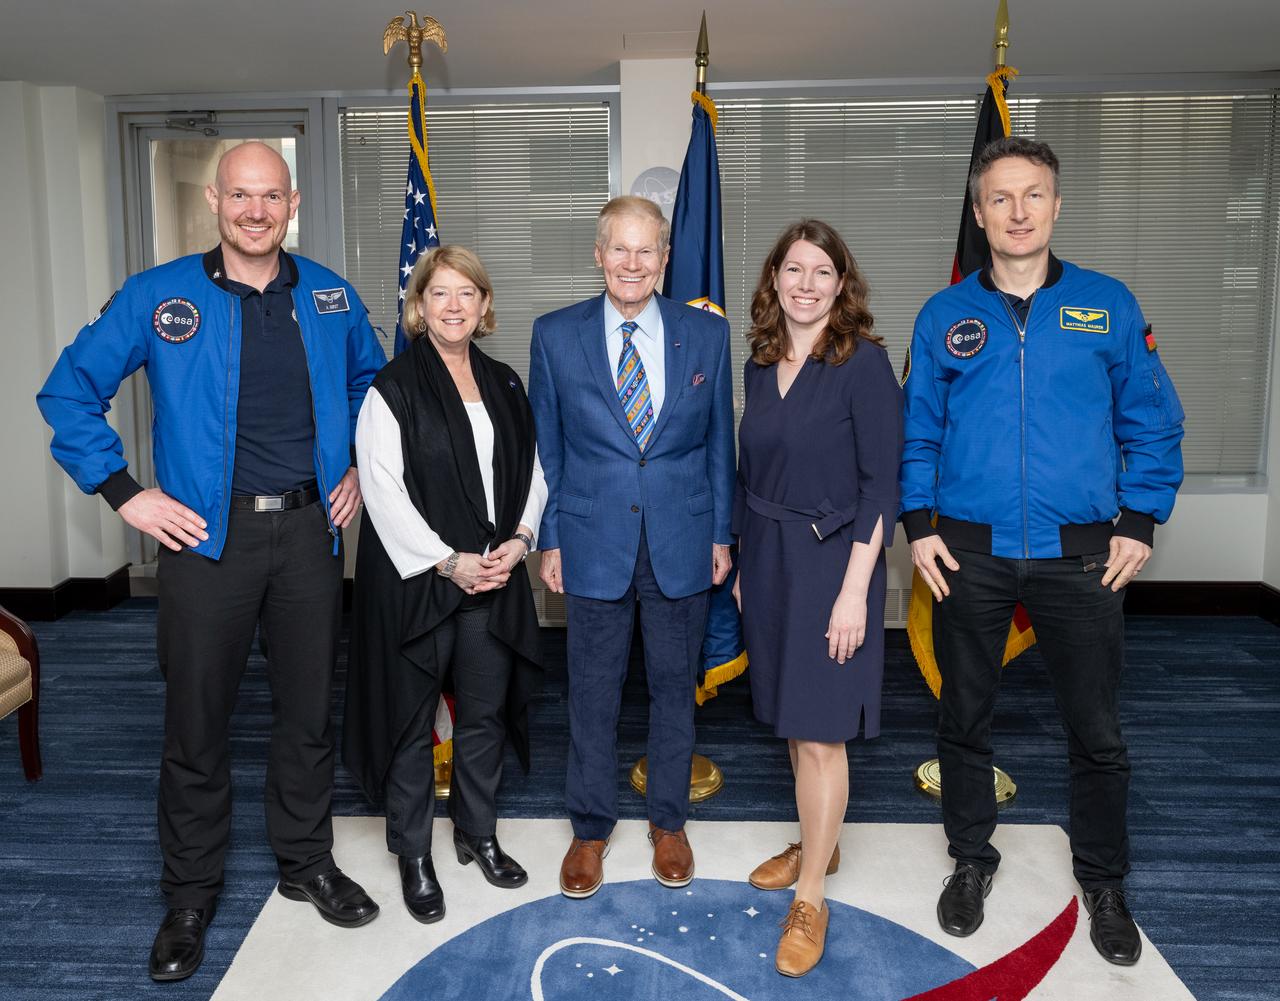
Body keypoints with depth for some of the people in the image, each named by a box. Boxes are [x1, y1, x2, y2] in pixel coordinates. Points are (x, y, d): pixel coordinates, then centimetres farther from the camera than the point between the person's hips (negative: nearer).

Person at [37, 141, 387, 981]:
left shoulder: (331, 297, 6)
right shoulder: (158, 297, -3)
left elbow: (370, 383, 22)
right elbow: (69, 393, 1)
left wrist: (360, 471, 11)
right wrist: (125, 493, -6)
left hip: (309, 532, 3)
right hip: (207, 535, -2)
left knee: (309, 710, 12)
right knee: (198, 721, 6)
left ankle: (308, 863, 32)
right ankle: (192, 896, 24)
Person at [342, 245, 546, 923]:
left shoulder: (504, 384, 9)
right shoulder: (393, 387, -7)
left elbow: (533, 471, 12)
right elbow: (384, 492, -13)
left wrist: (519, 540, -4)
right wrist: (448, 562, -16)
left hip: (495, 578, 5)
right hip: (415, 579, -4)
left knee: (485, 713, 14)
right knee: (413, 720, 7)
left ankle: (477, 833, 33)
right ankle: (414, 855, 24)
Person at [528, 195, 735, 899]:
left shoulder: (707, 334, 0)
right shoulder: (555, 336, -1)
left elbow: (719, 441, 5)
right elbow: (545, 447, 3)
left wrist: (722, 533, 3)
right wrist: (549, 539, 1)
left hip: (682, 543, 1)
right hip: (594, 543, 0)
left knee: (674, 686, 13)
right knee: (593, 692, 10)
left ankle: (668, 822, 33)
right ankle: (590, 828, 29)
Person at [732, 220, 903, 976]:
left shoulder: (864, 362, -12)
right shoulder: (761, 364, 6)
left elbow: (882, 484, -14)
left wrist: (854, 590, -18)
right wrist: (744, 565, 13)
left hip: (830, 563, -6)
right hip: (768, 560, 6)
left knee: (820, 733, 0)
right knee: (793, 722, 17)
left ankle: (810, 900, 14)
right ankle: (817, 844, 37)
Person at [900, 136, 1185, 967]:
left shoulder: (1108, 305, 3)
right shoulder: (944, 316, 4)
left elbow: (1153, 425, 5)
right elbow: (917, 433, 7)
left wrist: (1140, 522, -4)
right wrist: (919, 525, -3)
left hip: (1082, 555, 0)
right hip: (969, 554, 1)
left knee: (1098, 733, 9)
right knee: (965, 719, 13)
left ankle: (1104, 882, 31)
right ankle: (972, 861, 34)